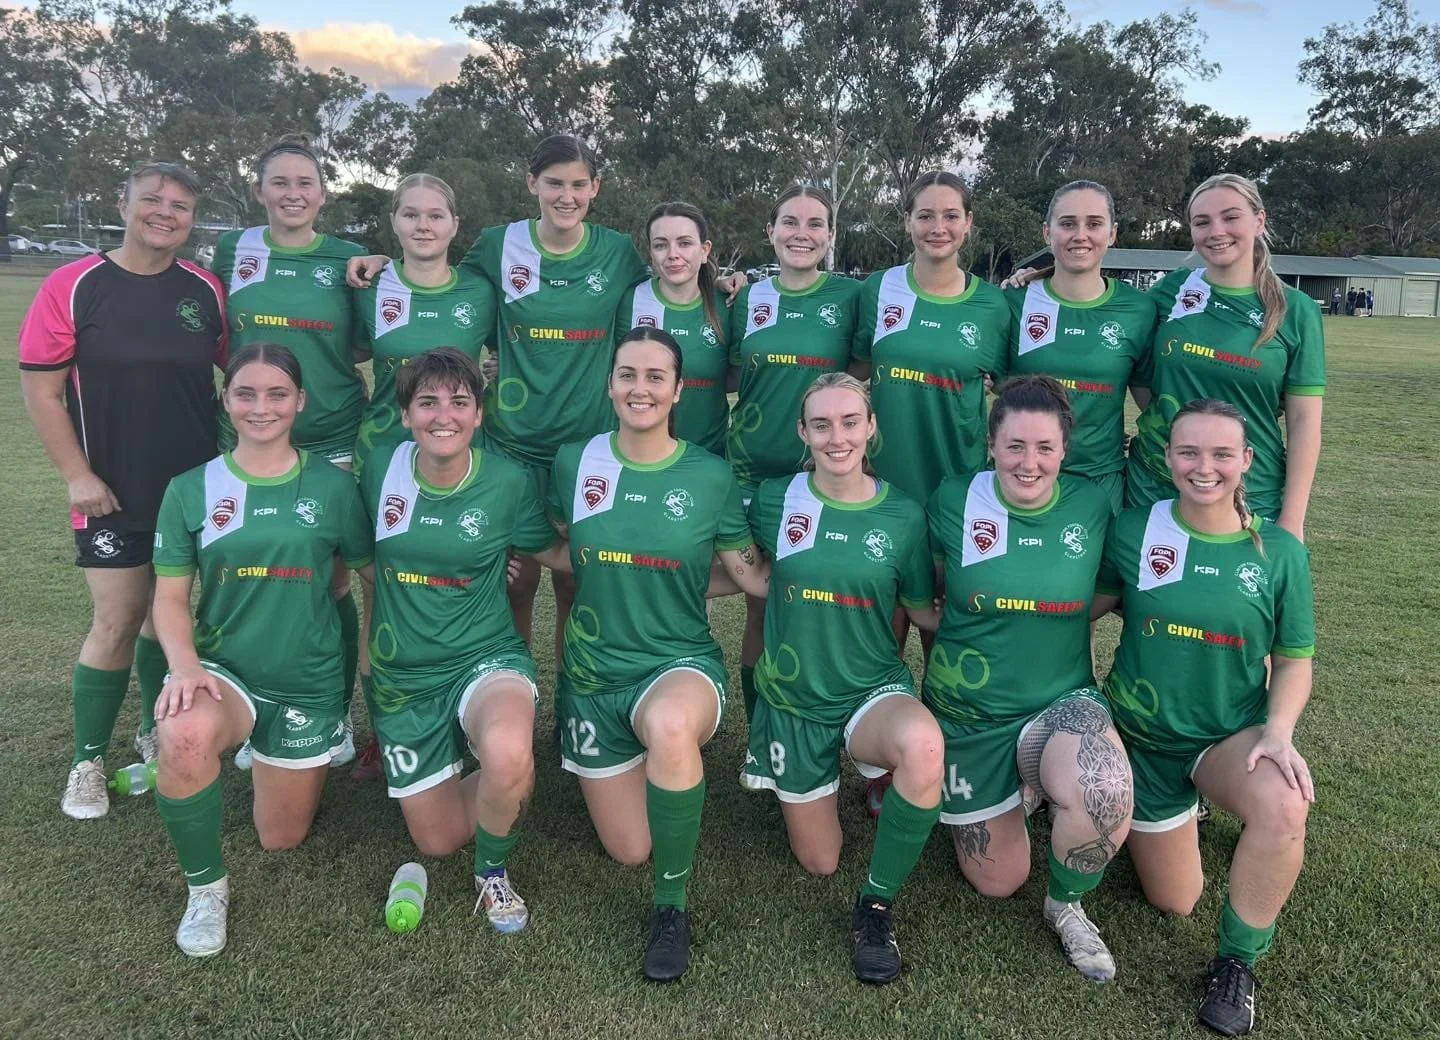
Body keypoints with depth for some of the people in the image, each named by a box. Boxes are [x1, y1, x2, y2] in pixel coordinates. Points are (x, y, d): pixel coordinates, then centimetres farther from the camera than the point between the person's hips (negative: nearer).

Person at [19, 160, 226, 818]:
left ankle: (156, 732, 31)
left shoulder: (205, 291, 3)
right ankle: (89, 760, 13)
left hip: (196, 488, 3)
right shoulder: (74, 287, -6)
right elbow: (40, 387, -5)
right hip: (112, 494, -3)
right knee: (118, 620, -3)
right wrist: (77, 475, -10)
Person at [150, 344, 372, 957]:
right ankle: (206, 890, -9)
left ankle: (287, 755, 46)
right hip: (222, 672, 0)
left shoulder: (332, 486, -4)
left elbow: (372, 573, 5)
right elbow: (170, 595, -1)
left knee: (282, 839, 11)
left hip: (309, 683, 1)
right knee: (184, 735, -37)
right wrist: (183, 663, -20)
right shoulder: (191, 490, -3)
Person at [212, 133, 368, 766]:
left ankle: (336, 718, 22)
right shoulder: (234, 250, 5)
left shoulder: (347, 258, 2)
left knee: (331, 582, 4)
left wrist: (368, 283, -4)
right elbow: (217, 339, 15)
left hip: (332, 441, -1)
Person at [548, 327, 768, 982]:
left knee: (670, 726, -42)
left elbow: (755, 576, -1)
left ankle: (673, 905, -17)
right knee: (629, 851, 8)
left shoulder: (710, 477, -8)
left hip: (682, 663, -3)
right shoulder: (575, 462, -2)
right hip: (595, 671, 3)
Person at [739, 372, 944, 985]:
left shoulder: (902, 514, -9)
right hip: (794, 699, 1)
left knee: (925, 747, -38)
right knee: (819, 862, 11)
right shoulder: (775, 501, -8)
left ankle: (877, 901, -12)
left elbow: (923, 612, 3)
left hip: (876, 690, -1)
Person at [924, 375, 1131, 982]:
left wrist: (1053, 626, -5)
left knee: (1107, 795, -34)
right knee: (997, 882, 9)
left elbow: (1107, 594, 7)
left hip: (1063, 702, 0)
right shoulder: (954, 501, -10)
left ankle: (1066, 905, -1)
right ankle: (1015, 790, 42)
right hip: (968, 715, 1)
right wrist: (966, 630, -3)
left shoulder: (1092, 505, -9)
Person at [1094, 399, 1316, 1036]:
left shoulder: (1279, 552, -9)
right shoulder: (1133, 531, -11)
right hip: (1144, 737, 1)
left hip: (1233, 734, 0)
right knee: (1173, 902, 11)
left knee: (1285, 806, -36)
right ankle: (1174, 816, 45)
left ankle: (1237, 963, -10)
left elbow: (1294, 660, -3)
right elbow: (1087, 605, 3)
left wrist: (1279, 730, -19)